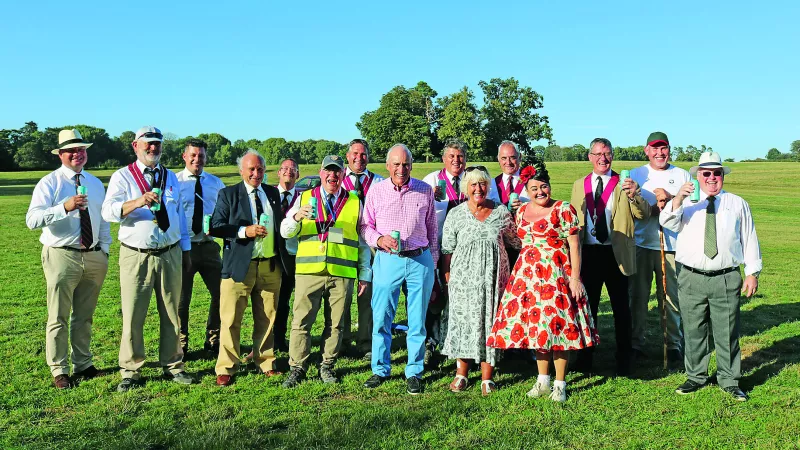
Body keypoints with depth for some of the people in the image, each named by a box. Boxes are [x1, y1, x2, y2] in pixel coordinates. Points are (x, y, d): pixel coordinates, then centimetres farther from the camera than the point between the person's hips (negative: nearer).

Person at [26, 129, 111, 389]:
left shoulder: (96, 184, 12)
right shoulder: (49, 183, -6)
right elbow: (32, 220, -18)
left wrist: (104, 249, 10)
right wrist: (65, 207, -32)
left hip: (94, 257, 5)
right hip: (62, 257, -5)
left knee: (85, 316, 15)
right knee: (58, 317, 1)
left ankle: (83, 365, 27)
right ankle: (59, 370, 14)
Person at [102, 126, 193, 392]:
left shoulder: (171, 178, 13)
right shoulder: (123, 177, 0)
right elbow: (108, 211, -15)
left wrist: (186, 251, 14)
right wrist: (138, 201, -32)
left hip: (170, 255, 4)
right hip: (136, 257, -3)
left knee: (172, 314, 9)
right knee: (133, 316, 0)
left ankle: (172, 366, 21)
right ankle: (130, 372, 13)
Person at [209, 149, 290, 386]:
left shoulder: (273, 193, 14)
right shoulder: (228, 194, 1)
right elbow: (217, 226, -8)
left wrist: (283, 256, 13)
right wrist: (245, 231, -20)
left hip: (271, 265, 4)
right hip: (240, 266, -4)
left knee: (267, 318, 11)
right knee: (231, 320, 0)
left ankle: (266, 363, 24)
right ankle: (225, 369, 11)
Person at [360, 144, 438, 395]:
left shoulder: (425, 191, 6)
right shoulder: (376, 191, 4)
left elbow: (432, 228, 12)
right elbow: (365, 226, 7)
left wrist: (433, 261, 12)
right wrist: (379, 239, -12)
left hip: (420, 261, 0)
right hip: (387, 260, 0)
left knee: (417, 320, 5)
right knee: (381, 318, 3)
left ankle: (414, 373, 16)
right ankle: (380, 370, 18)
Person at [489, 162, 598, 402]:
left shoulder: (563, 209, -6)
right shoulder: (522, 211, 12)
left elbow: (574, 245, -9)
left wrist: (575, 277, -15)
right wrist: (519, 273, 15)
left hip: (556, 275, -6)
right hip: (527, 275, 6)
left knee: (556, 325, -3)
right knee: (535, 325, 9)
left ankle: (560, 385, 10)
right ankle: (542, 381, 23)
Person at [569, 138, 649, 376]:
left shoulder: (624, 183, 0)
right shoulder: (579, 185, 10)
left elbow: (644, 215, -10)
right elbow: (573, 220, 13)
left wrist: (634, 196, -29)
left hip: (616, 254, -2)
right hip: (588, 253, 3)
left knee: (621, 307, 6)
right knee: (588, 305, 11)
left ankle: (623, 360, 18)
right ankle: (585, 357, 22)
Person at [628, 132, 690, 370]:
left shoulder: (682, 175, 11)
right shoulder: (635, 175, 10)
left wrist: (670, 198, -13)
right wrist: (656, 208, -15)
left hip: (672, 245, 0)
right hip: (641, 244, 0)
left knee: (671, 297, -1)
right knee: (638, 295, 5)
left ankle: (674, 346, 10)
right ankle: (635, 344, 15)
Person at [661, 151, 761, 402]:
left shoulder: (737, 204, 10)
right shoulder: (686, 203, 8)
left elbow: (749, 239, 11)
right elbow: (667, 223, -11)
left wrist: (752, 272, 6)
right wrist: (678, 198, -27)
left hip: (726, 279, 0)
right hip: (691, 279, 0)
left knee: (727, 332, 5)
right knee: (694, 331, 9)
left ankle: (729, 380, 19)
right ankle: (696, 376, 23)